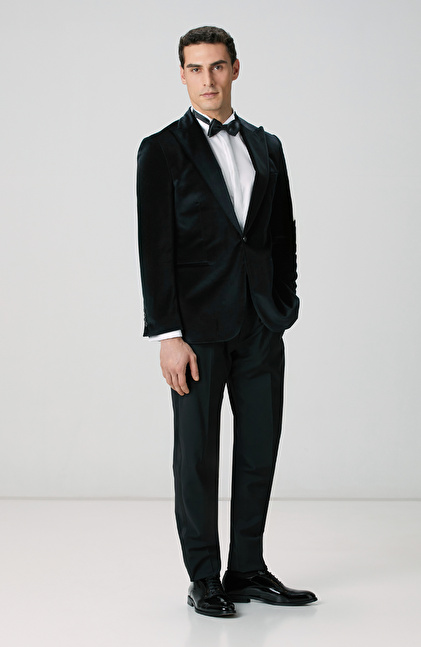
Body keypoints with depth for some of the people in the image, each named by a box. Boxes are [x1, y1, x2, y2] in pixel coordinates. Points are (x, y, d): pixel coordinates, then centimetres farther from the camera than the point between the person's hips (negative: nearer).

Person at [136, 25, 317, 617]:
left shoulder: (267, 147, 13)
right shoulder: (162, 151, -2)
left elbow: (284, 234, 16)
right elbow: (155, 249, -8)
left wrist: (283, 308, 8)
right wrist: (168, 335, -14)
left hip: (262, 325, 5)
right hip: (199, 325, -4)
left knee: (260, 449, 8)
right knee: (197, 455, 2)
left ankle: (248, 570, 20)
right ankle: (203, 579, 12)